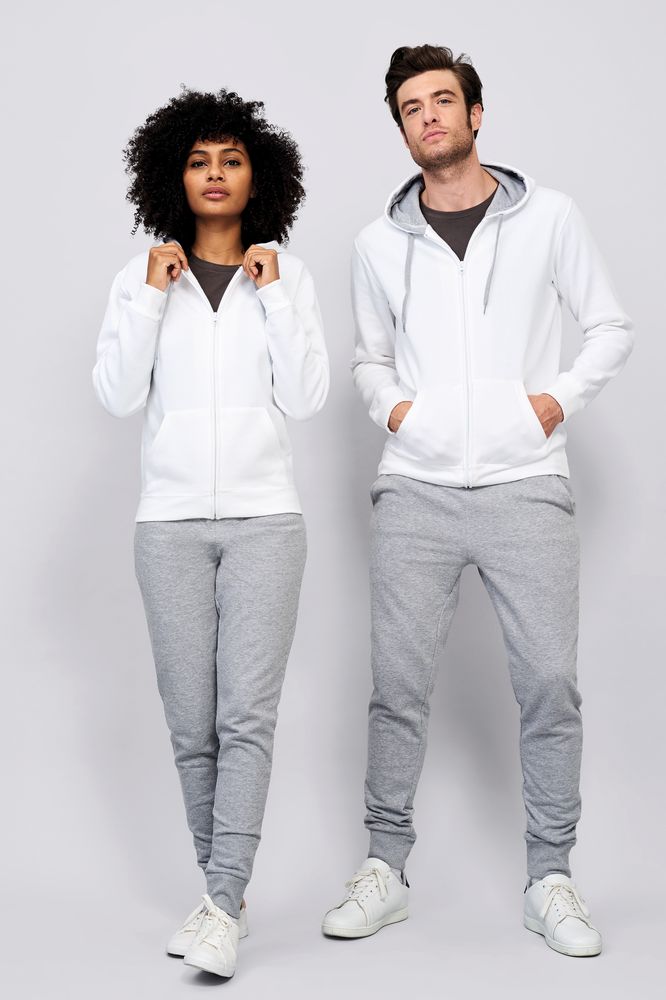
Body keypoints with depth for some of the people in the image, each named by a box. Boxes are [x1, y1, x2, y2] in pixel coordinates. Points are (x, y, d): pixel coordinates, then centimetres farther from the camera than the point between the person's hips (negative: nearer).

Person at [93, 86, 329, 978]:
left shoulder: (288, 275, 5)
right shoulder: (142, 276, 6)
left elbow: (306, 398, -4)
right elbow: (117, 396, -3)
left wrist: (273, 294, -9)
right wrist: (154, 296, -9)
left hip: (264, 518, -1)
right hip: (171, 520, 1)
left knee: (247, 715, -10)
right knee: (192, 724, 4)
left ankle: (221, 907, -7)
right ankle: (225, 894, 18)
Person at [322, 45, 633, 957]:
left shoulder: (548, 217, 6)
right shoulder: (380, 243, 11)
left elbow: (611, 326, 11)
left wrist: (563, 397, -4)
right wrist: (389, 402, 1)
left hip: (525, 485, -1)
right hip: (416, 489, 2)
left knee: (549, 683, -1)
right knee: (398, 681, 2)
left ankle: (550, 877, 14)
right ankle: (386, 868, 16)